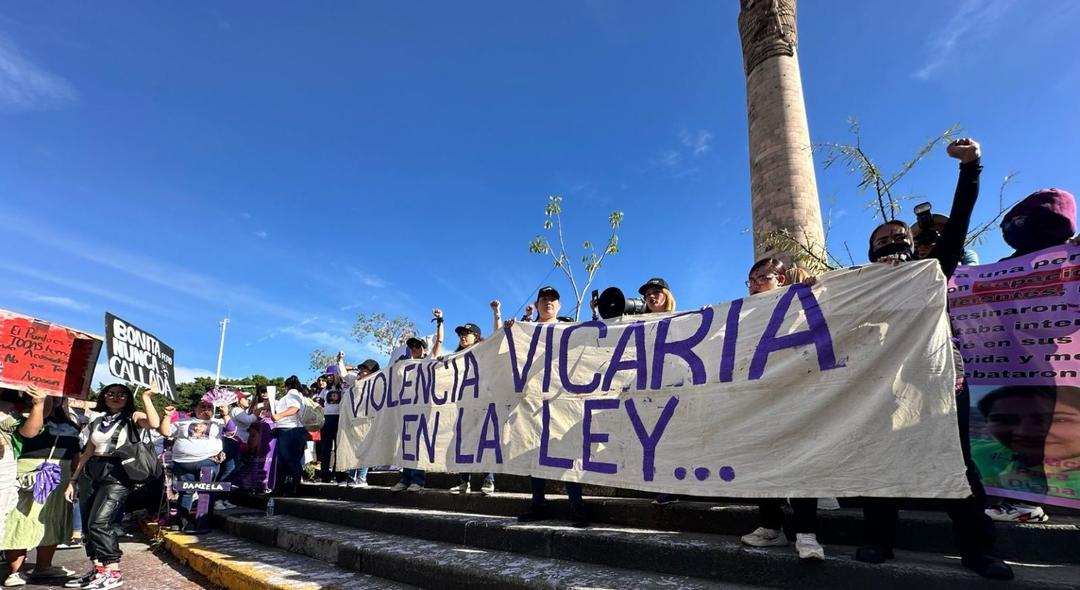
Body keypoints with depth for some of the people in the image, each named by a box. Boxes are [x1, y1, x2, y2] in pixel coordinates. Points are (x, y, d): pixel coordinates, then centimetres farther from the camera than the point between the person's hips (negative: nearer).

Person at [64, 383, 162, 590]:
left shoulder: (133, 417, -1)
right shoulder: (98, 421, 17)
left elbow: (154, 423, -24)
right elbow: (87, 452, 22)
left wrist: (146, 397, -19)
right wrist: (72, 480, 19)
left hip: (117, 473, -6)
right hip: (91, 472, 7)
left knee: (99, 522, -14)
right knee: (87, 524, 6)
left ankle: (113, 572, -5)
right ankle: (99, 570, 18)